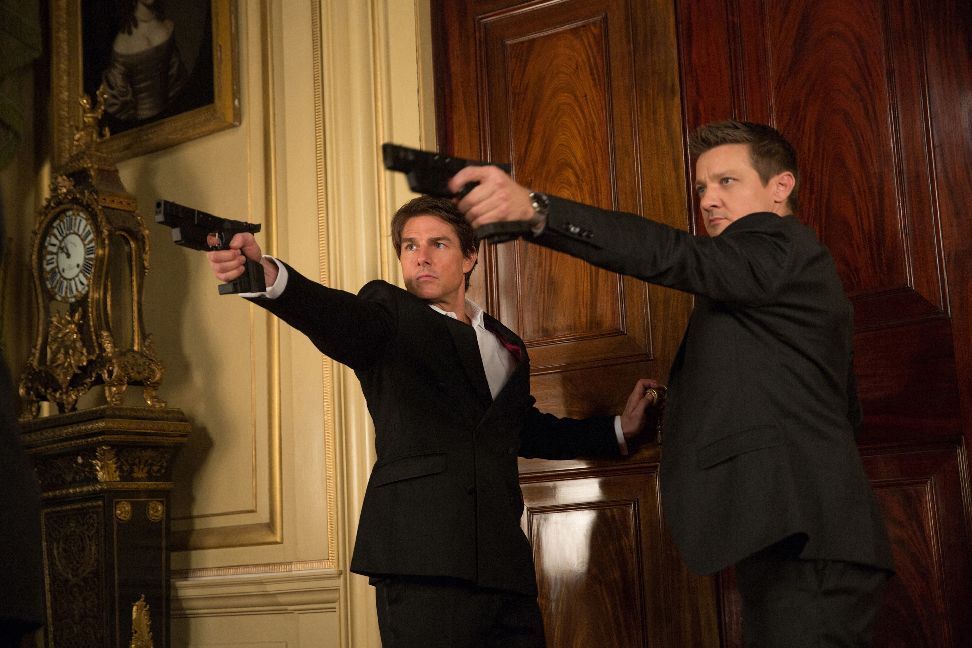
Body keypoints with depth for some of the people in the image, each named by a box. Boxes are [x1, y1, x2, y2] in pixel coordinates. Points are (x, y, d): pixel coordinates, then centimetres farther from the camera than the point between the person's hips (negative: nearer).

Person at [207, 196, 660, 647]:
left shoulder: (507, 346, 22)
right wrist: (268, 275, -38)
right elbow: (340, 316, -17)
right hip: (425, 556, -5)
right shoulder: (391, 313, 5)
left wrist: (617, 430, 33)